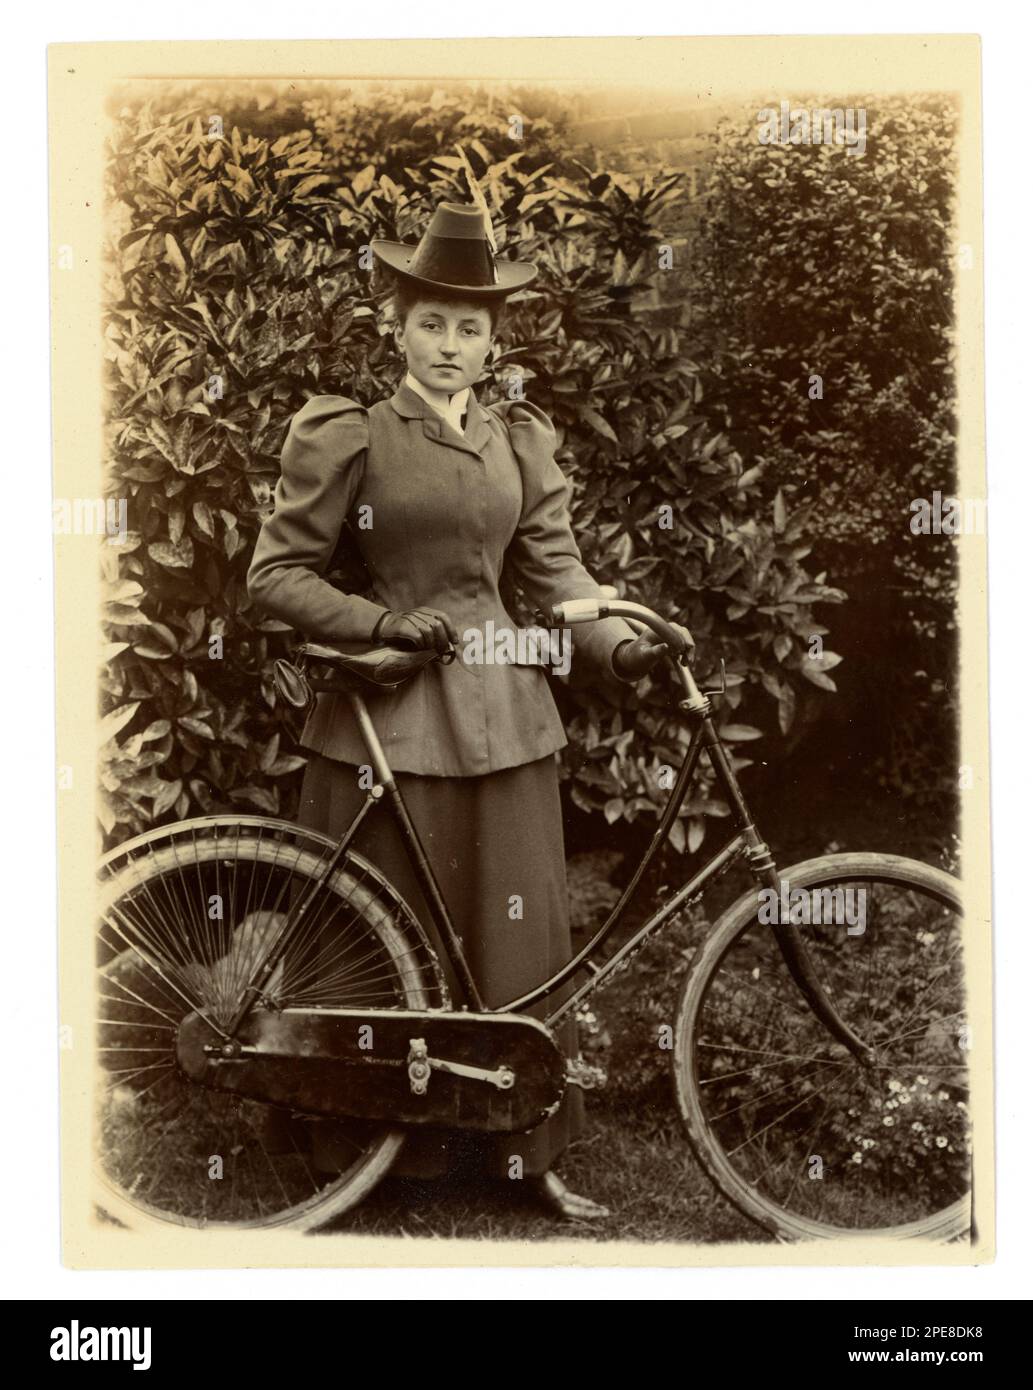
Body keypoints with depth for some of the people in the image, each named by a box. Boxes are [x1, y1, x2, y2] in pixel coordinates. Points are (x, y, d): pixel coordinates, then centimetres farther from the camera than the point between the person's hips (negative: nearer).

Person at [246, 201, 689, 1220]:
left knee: (520, 936, 9)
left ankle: (527, 1150, 24)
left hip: (502, 716, 4)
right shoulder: (349, 438, -2)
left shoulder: (520, 439, 11)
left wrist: (617, 642, -11)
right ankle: (395, 1148, 24)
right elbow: (276, 574, -2)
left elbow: (555, 567, 7)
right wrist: (385, 622, -14)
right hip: (388, 716, -4)